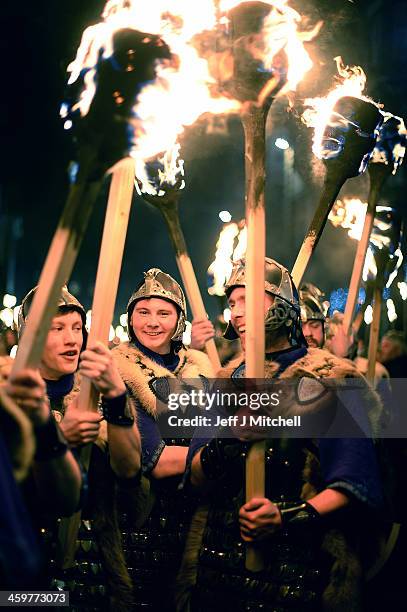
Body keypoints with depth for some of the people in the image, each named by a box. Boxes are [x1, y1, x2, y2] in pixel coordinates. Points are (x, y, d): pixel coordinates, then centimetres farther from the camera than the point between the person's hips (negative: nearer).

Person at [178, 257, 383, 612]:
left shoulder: (329, 376, -5)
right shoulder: (228, 380, 10)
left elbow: (353, 481, -12)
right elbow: (195, 476, 3)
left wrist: (290, 517, -25)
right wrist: (219, 453, -18)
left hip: (303, 562, -4)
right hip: (219, 557, 4)